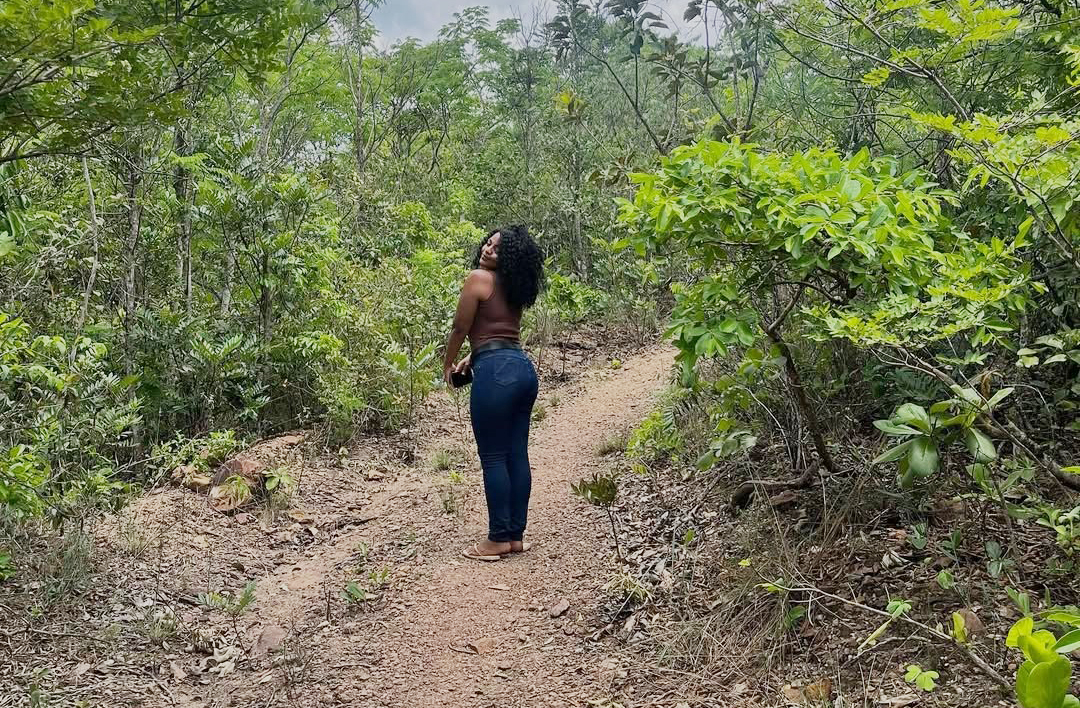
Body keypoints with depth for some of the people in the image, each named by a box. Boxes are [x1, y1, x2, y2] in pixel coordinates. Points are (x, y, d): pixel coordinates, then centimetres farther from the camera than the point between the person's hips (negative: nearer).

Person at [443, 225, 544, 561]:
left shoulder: (479, 278, -5)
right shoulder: (513, 287, 17)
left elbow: (460, 328, -2)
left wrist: (448, 365, 14)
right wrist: (471, 359, 30)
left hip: (496, 371, -8)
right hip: (523, 368, 8)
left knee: (493, 457, -1)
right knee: (517, 455, 10)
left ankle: (499, 539, 5)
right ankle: (516, 535, 17)